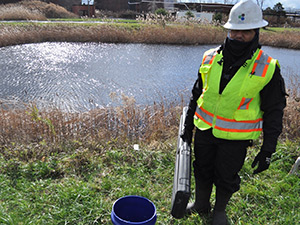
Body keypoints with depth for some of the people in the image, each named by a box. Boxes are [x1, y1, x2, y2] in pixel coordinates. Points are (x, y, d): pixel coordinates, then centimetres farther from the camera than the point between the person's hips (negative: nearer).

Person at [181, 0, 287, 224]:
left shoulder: (267, 69, -13)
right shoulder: (210, 58, -3)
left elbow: (274, 112, -7)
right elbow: (197, 95, 8)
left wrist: (267, 150, -8)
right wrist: (188, 126, 12)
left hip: (235, 137, -3)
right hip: (204, 130, 4)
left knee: (226, 178, 14)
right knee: (202, 170, 20)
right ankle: (201, 204, 46)